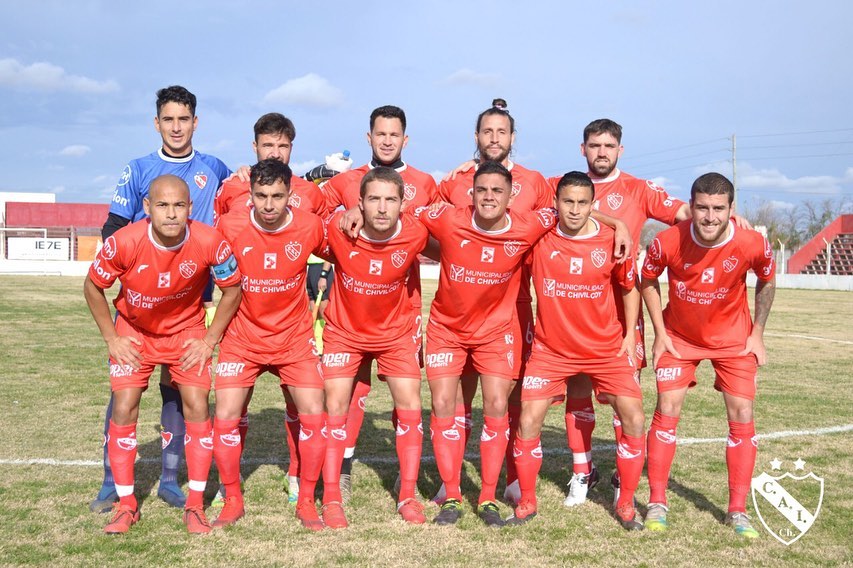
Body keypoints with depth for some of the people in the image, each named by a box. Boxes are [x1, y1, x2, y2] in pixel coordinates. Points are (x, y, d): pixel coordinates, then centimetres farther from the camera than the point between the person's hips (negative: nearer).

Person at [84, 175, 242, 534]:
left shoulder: (210, 243, -27)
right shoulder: (124, 242, -27)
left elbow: (233, 289, -9)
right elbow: (93, 287, -8)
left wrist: (209, 340, -9)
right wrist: (111, 338, -8)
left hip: (187, 332, 0)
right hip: (134, 332, 0)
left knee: (197, 407, -8)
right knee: (124, 409, -7)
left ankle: (195, 504, 5)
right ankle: (126, 504, 9)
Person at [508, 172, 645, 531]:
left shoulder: (613, 241, -9)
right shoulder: (538, 237, -10)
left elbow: (629, 287, 6)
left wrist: (629, 335, 3)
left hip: (607, 349, 1)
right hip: (551, 350, 0)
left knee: (634, 420, -4)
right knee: (528, 422, -6)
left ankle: (626, 504, 15)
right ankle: (527, 502, 14)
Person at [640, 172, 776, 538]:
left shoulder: (753, 245, -24)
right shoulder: (668, 241, -25)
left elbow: (767, 282, -1)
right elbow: (648, 281, -5)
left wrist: (757, 333, -1)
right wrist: (660, 333, -7)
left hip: (733, 339, 1)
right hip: (679, 337, 0)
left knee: (742, 415, -3)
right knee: (666, 410, -6)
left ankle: (737, 511, 10)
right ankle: (657, 503, 7)